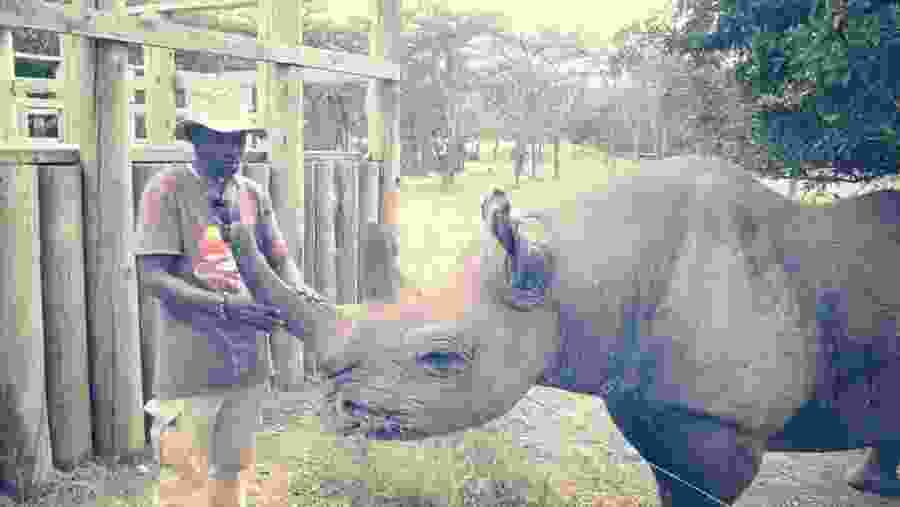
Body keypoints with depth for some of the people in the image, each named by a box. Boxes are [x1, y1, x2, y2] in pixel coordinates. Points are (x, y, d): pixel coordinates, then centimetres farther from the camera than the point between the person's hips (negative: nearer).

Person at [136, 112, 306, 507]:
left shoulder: (254, 194, 6)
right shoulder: (167, 189, -9)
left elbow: (280, 260, 9)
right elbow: (153, 277, -15)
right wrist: (226, 306, -25)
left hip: (248, 364, 5)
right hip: (192, 368, -5)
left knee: (233, 473, 17)